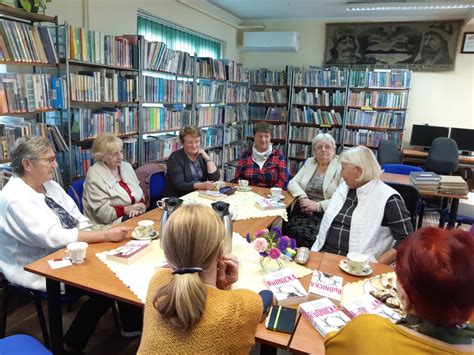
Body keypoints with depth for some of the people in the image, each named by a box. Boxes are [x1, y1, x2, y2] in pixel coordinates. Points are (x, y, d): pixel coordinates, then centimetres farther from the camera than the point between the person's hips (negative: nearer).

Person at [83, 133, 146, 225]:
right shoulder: (94, 175, -10)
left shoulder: (126, 166, 11)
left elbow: (140, 195, 12)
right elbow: (103, 213, -15)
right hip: (110, 225, -7)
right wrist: (129, 209, -16)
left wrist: (139, 207, -10)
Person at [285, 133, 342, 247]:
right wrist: (303, 197, -9)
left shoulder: (341, 167, -1)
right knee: (291, 231, -25)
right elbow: (292, 183, 10)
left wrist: (318, 206, -19)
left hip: (326, 215, -4)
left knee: (308, 236, -30)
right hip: (303, 211, 4)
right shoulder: (309, 162, 15)